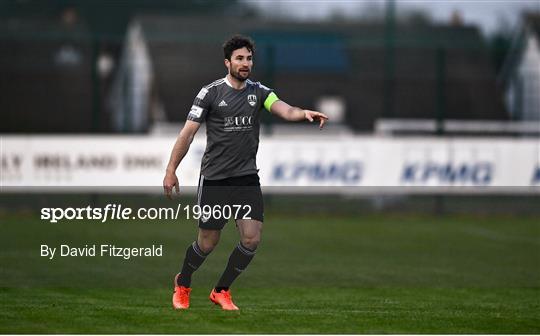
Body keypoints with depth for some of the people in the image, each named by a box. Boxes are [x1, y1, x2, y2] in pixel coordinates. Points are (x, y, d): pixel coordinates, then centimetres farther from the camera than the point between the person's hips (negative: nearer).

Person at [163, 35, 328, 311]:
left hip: (247, 178, 3)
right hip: (214, 179, -3)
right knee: (208, 242, 3)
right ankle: (183, 284, 33)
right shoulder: (210, 93, -5)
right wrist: (171, 171, -6)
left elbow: (285, 110, -15)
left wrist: (304, 113, -37)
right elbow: (187, 133, -3)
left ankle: (221, 291, 12)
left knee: (252, 238, -9)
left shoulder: (258, 92, 4)